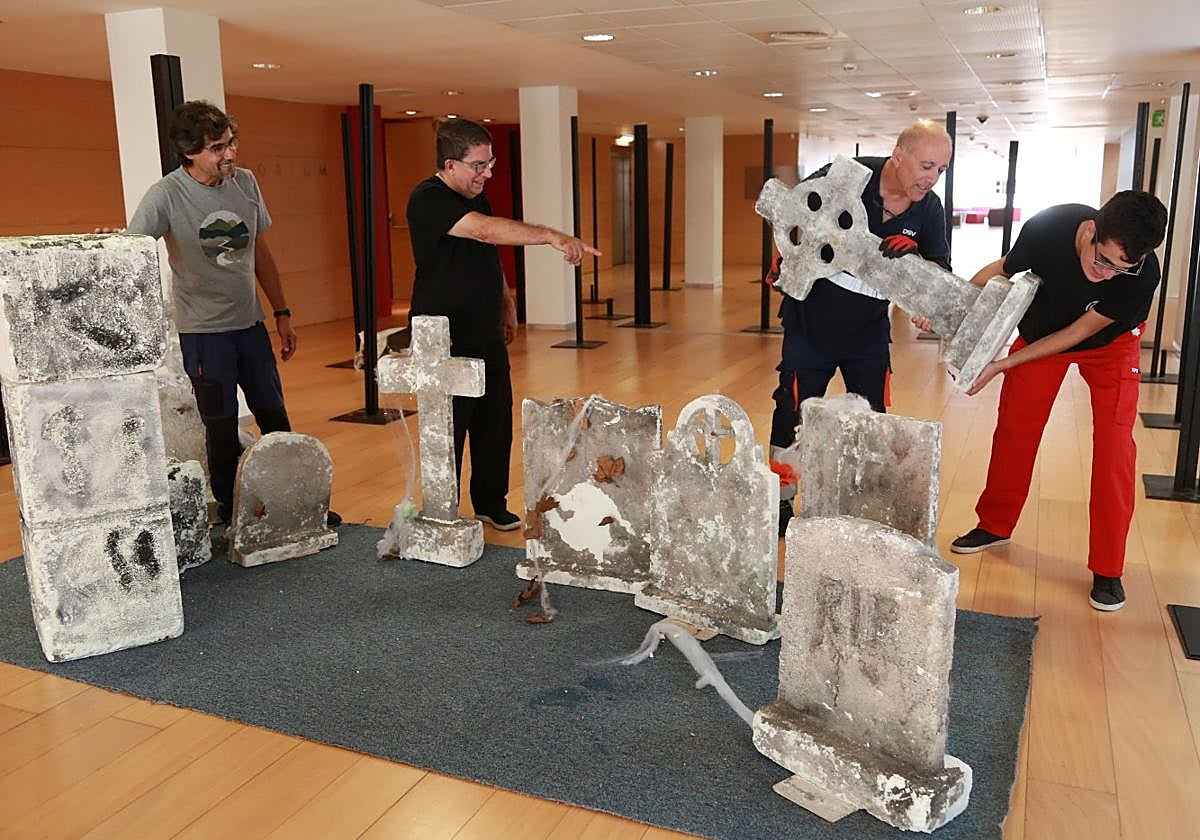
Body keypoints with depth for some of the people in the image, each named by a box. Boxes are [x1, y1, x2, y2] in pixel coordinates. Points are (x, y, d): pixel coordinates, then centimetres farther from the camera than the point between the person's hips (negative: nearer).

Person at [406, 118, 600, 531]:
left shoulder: (476, 196, 12)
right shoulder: (428, 200, -17)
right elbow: (488, 230, -31)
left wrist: (507, 305, 19)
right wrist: (553, 236, -37)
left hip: (486, 337, 8)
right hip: (446, 342, -8)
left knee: (496, 424, 12)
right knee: (447, 431, -1)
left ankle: (491, 504, 28)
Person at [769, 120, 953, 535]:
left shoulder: (928, 209, -7)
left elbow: (940, 269, -3)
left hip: (869, 329, 4)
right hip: (812, 321, -3)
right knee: (793, 410, 5)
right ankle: (781, 500, 22)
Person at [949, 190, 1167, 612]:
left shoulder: (1142, 274, -35)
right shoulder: (1048, 228, -33)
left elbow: (1079, 333, -26)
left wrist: (1001, 365, -31)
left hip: (1109, 343, -2)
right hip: (1041, 330, 2)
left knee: (1114, 443, -11)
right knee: (1014, 428, 7)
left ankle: (1107, 569, 1)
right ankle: (995, 525, 29)